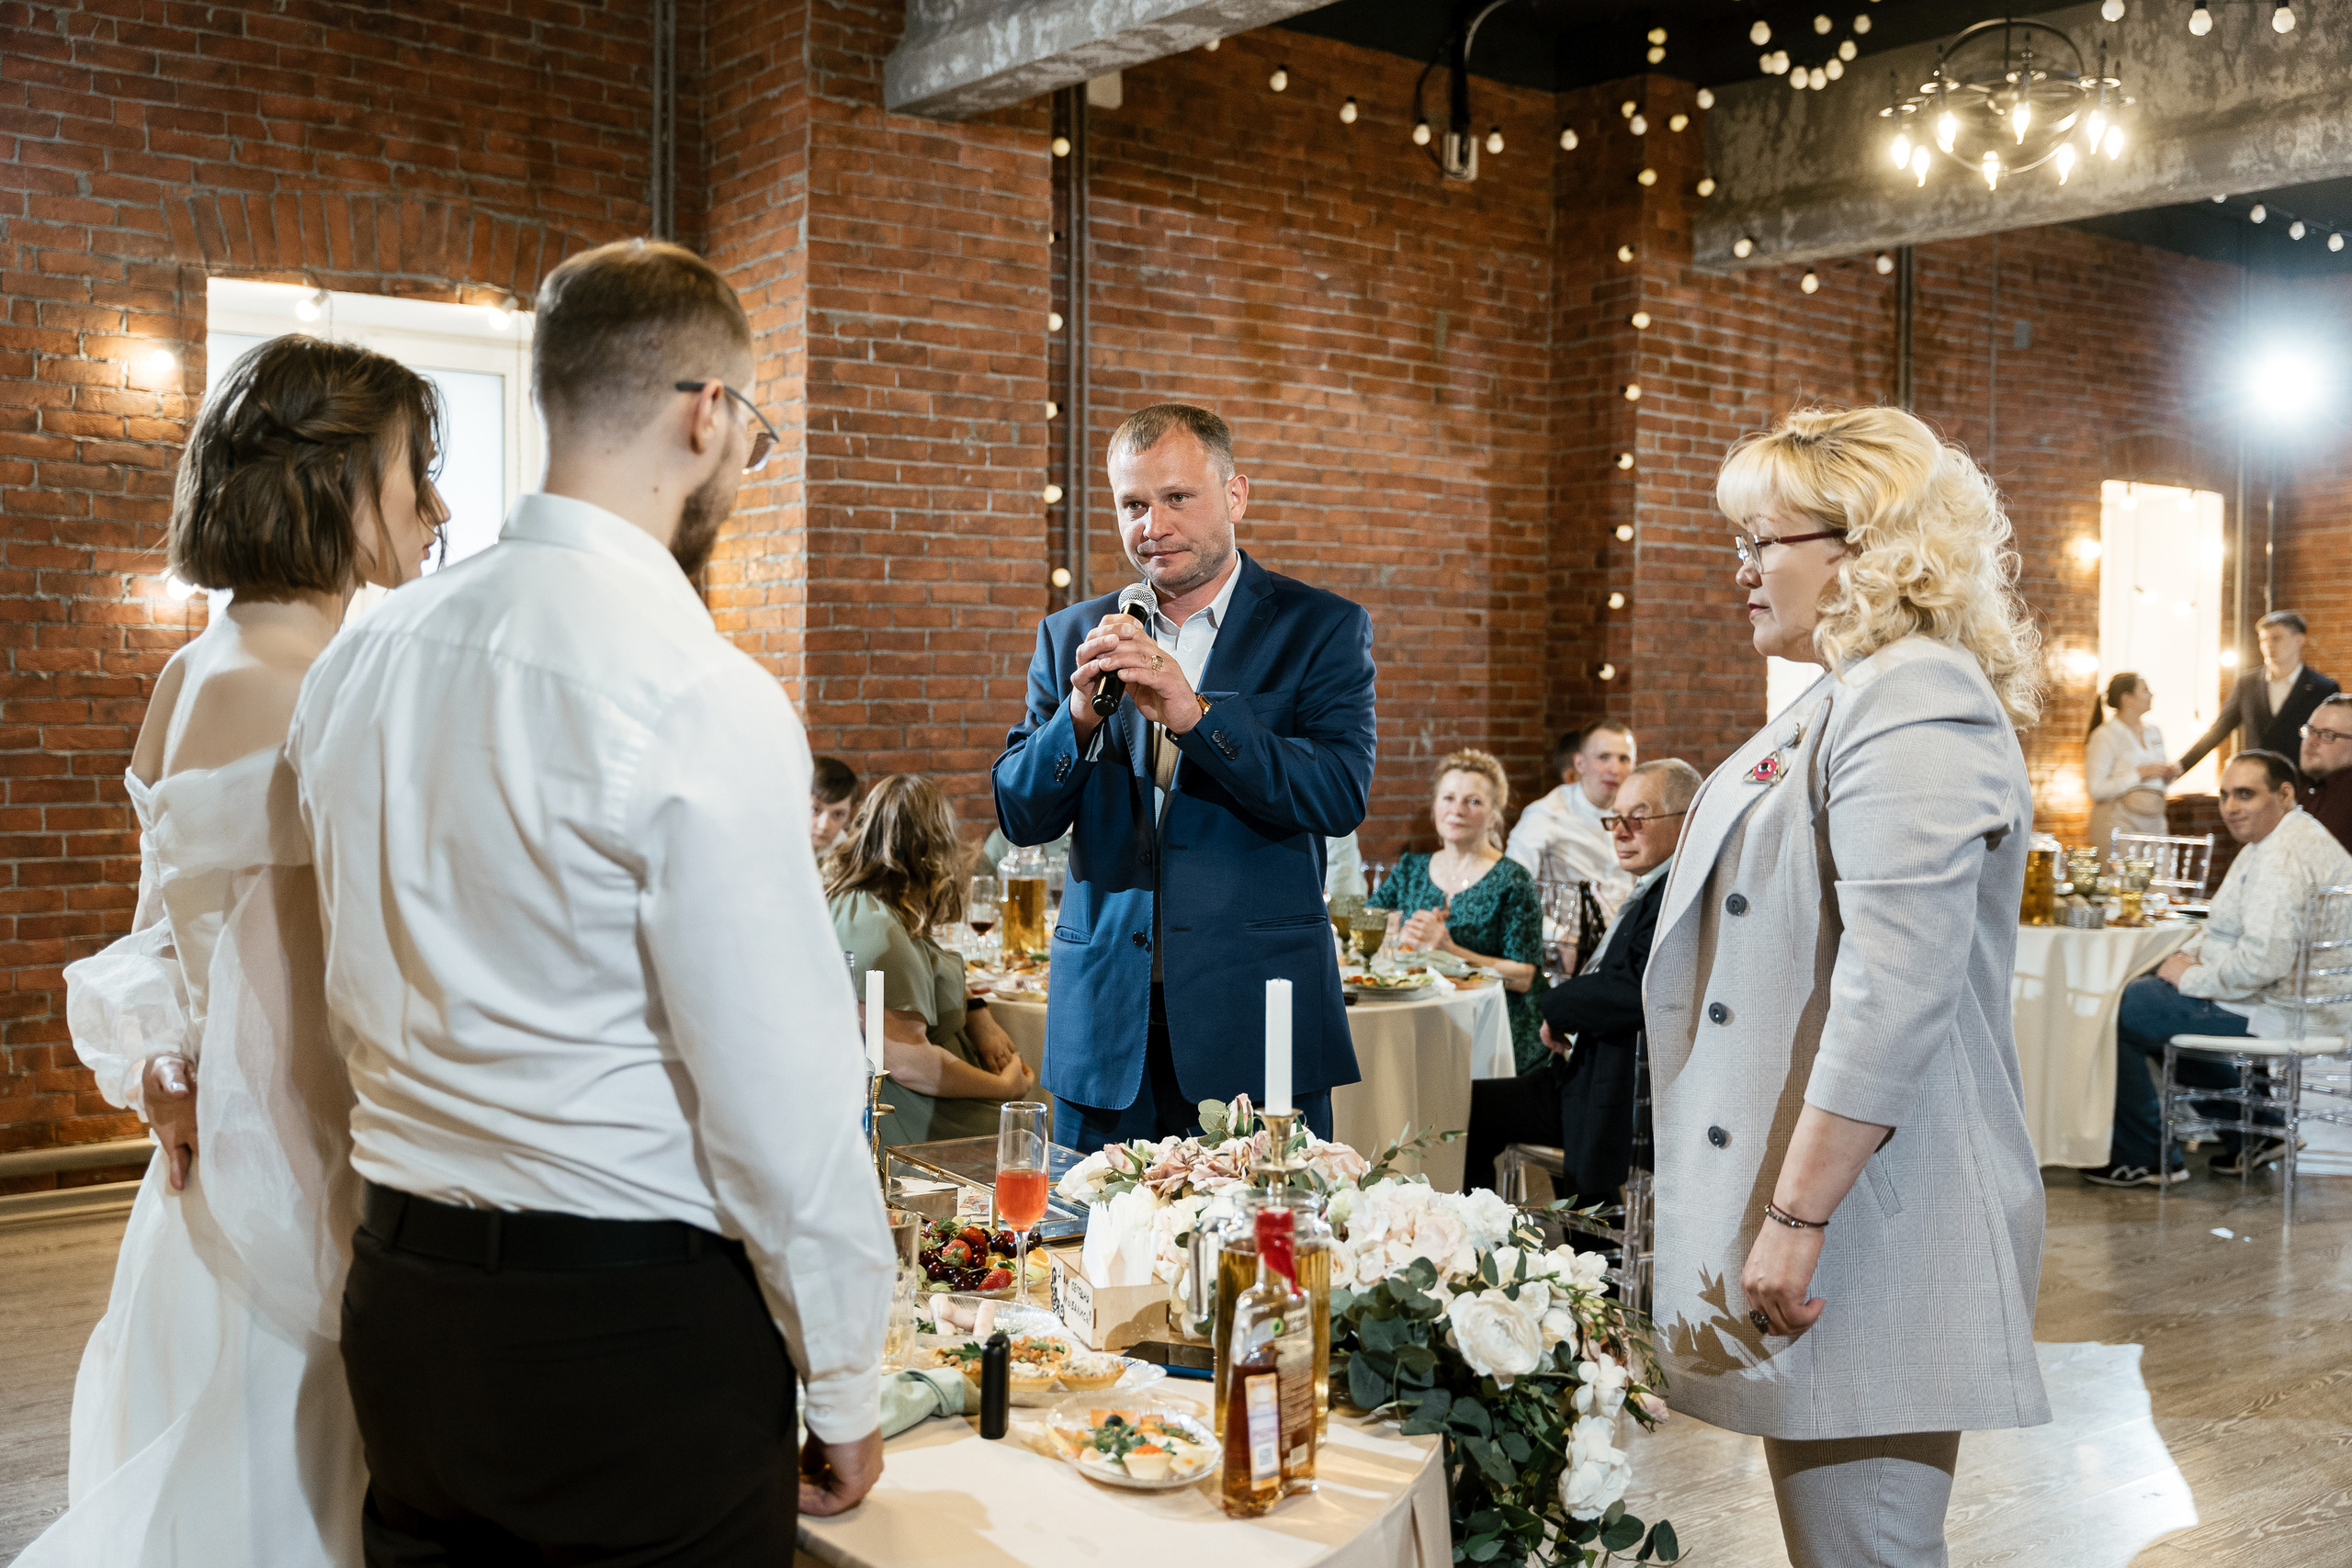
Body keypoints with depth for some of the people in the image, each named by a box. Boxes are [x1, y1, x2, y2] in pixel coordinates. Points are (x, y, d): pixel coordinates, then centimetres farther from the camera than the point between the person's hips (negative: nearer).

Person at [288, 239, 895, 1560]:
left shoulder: (361, 661, 3)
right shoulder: (704, 695, -20)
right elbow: (780, 1095, -19)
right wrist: (846, 1391, -7)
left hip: (403, 1297, 7)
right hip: (641, 1332, -7)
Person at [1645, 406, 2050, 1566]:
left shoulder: (1917, 709, -17)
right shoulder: (1845, 699, 17)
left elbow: (1893, 998, -26)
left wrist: (1799, 1215, -25)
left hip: (1871, 1244, -10)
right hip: (1808, 1215, 10)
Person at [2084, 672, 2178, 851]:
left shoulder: (2152, 732, 15)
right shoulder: (2104, 736, -7)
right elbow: (2095, 789, -16)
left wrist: (2167, 775, 5)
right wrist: (2139, 774, -16)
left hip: (2154, 825, 6)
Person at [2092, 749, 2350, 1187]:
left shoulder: (2283, 858, -23)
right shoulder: (2275, 841, 14)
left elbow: (2264, 960, -32)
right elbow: (2228, 924, 24)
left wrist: (2193, 978, -17)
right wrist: (2189, 954, 5)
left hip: (2274, 1012, -11)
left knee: (2119, 1013, -8)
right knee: (2149, 993, 26)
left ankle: (2144, 1158, 5)